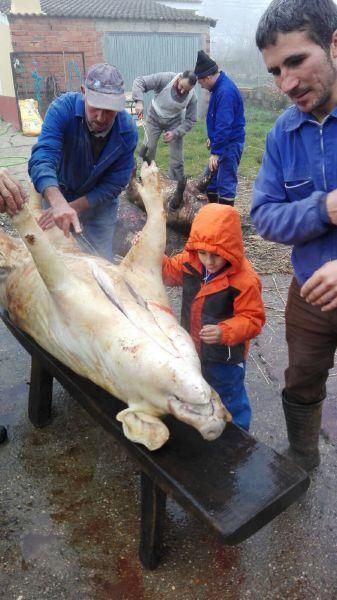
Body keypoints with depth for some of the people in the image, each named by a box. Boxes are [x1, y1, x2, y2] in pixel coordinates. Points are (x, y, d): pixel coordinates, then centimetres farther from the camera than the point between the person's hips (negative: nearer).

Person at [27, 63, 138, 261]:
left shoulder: (128, 130, -23)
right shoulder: (63, 108, -28)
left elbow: (115, 184, -20)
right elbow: (42, 159, -39)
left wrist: (73, 206, -31)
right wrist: (59, 203, -58)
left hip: (100, 203, 0)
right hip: (59, 194, 0)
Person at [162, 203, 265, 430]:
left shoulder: (245, 280, -29)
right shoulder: (191, 261, -13)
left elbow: (252, 319, -23)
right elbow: (169, 271, 6)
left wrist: (224, 332, -39)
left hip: (225, 357, -6)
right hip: (193, 350, 7)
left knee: (230, 401, 17)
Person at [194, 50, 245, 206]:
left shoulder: (225, 91, -22)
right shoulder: (219, 86, 8)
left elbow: (224, 125, -28)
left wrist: (216, 152, -29)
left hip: (230, 143, -10)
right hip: (222, 140, 10)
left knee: (226, 183, -6)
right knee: (211, 178, 16)